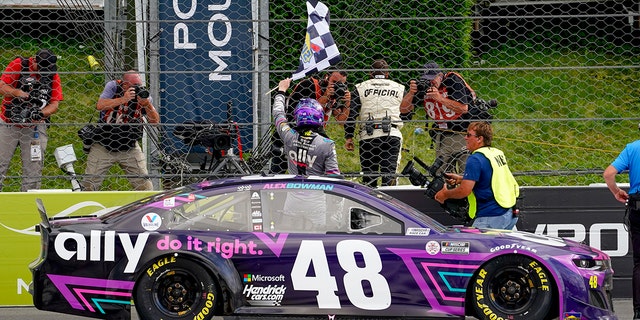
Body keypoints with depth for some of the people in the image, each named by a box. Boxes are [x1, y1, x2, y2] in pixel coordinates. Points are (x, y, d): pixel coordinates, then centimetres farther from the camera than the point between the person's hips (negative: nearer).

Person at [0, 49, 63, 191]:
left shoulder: (53, 75, 0)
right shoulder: (18, 65, -7)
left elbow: (55, 104, -4)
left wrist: (40, 113, -22)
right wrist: (20, 93, -27)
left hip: (35, 127, 2)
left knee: (34, 170, 2)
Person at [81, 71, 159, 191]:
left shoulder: (142, 93, -5)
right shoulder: (113, 86, -10)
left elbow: (155, 121, -8)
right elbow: (100, 105, -25)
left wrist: (147, 104, -25)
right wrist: (123, 99, -32)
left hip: (129, 148, 2)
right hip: (103, 145, -1)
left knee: (144, 184, -3)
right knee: (89, 185, 0)